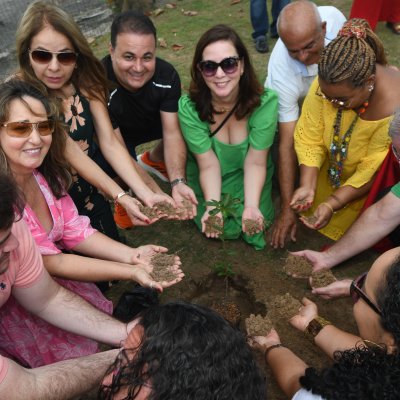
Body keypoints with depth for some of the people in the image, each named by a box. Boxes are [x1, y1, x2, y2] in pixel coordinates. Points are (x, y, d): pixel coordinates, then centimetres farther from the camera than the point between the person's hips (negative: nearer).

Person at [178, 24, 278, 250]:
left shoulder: (265, 102, -27)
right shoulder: (189, 108, -27)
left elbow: (255, 162, -21)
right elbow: (208, 165, -21)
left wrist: (251, 206, -34)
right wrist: (213, 206, -35)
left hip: (249, 178, 1)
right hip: (209, 181, 0)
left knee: (253, 225, -16)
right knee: (225, 229, -13)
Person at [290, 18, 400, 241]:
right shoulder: (328, 84, -28)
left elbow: (373, 170, -29)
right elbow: (310, 137, -20)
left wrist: (333, 204, -34)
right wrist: (307, 186, -29)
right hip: (334, 167, 4)